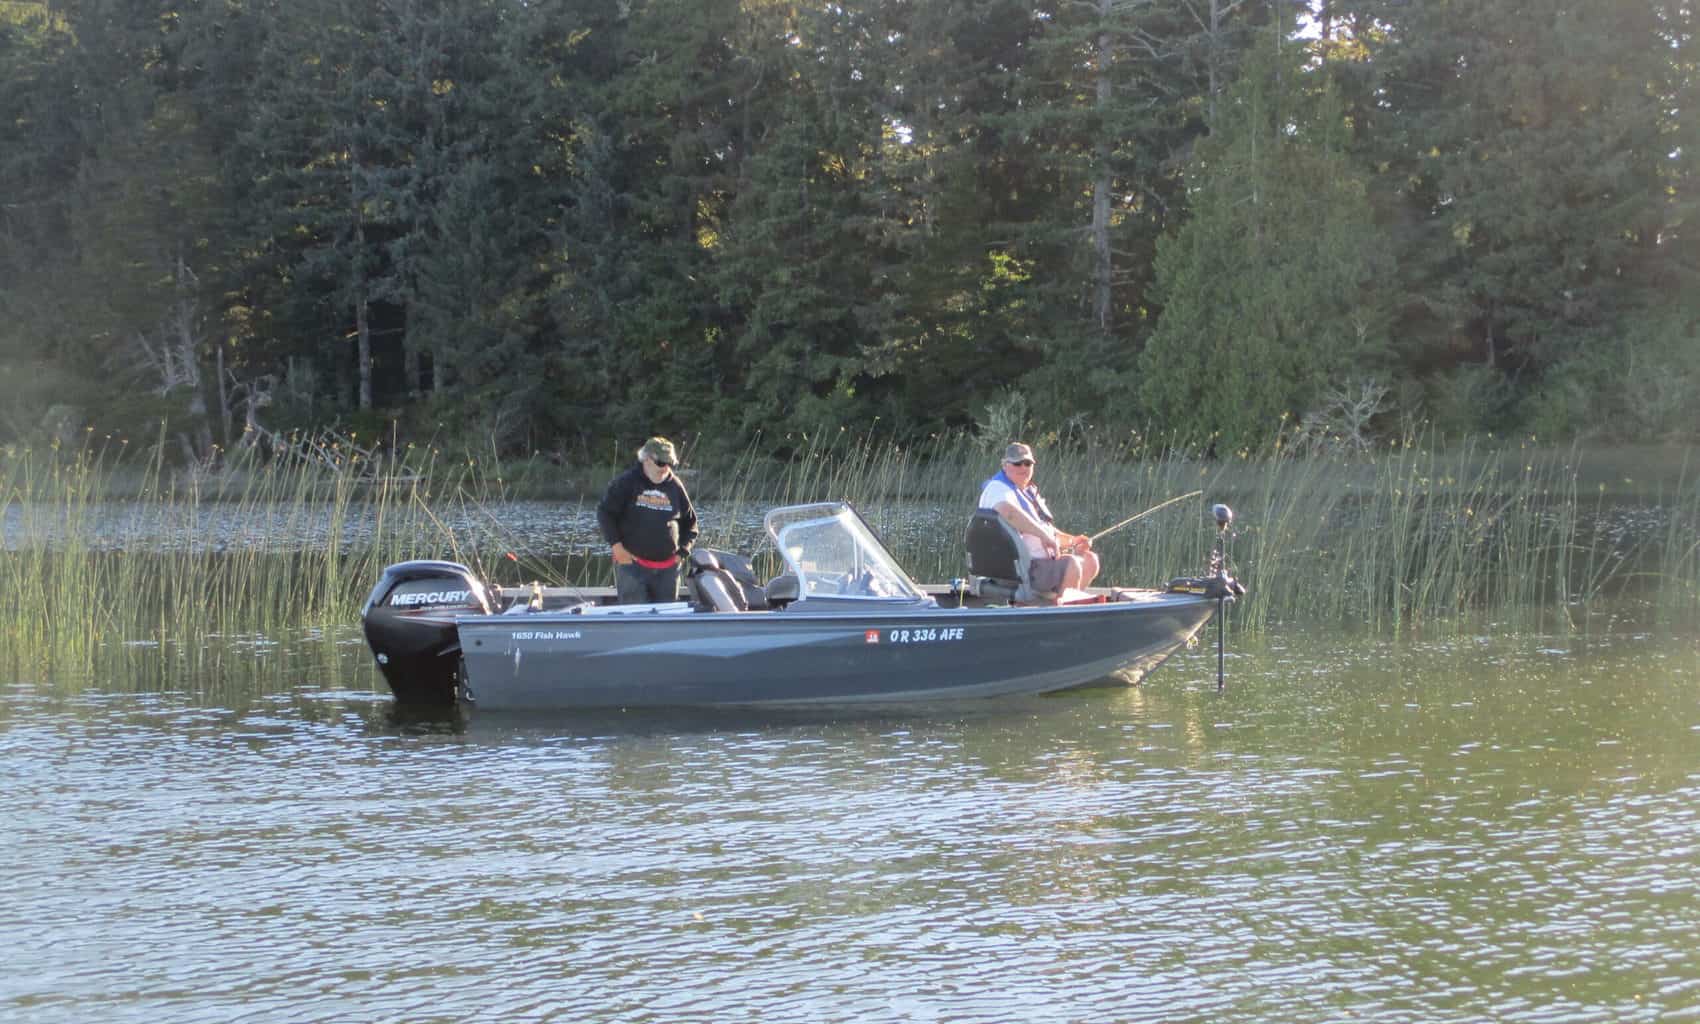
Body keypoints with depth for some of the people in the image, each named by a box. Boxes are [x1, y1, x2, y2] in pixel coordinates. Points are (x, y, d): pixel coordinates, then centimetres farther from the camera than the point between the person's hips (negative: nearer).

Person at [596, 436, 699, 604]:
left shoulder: (675, 487, 8)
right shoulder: (626, 483, -3)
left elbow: (690, 521, 19)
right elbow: (604, 512, -1)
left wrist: (683, 551, 7)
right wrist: (617, 546, -8)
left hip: (667, 568, 4)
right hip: (632, 563, -4)